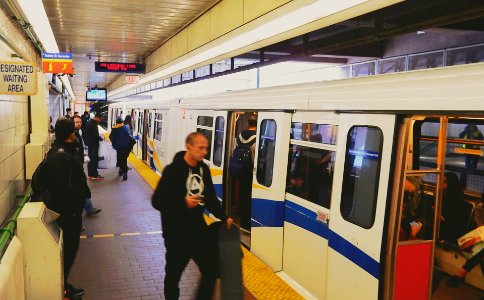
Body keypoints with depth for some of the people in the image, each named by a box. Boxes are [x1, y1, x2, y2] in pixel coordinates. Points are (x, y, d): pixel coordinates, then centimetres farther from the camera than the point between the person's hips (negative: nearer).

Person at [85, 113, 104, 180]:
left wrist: (98, 138, 7)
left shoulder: (90, 122, 12)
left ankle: (90, 174, 21)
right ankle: (94, 175, 0)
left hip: (90, 143, 10)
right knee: (95, 159, -4)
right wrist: (100, 138, -6)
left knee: (91, 159, 15)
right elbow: (95, 135, -23)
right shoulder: (93, 124, -20)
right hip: (93, 144, -10)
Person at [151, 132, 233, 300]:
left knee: (211, 270, 10)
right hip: (177, 233, -5)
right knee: (174, 274, 12)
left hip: (198, 228, 6)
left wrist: (223, 218, 4)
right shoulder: (173, 170, -16)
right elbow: (157, 201, -15)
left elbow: (210, 198, 13)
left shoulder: (204, 169, 4)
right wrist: (183, 203, -26)